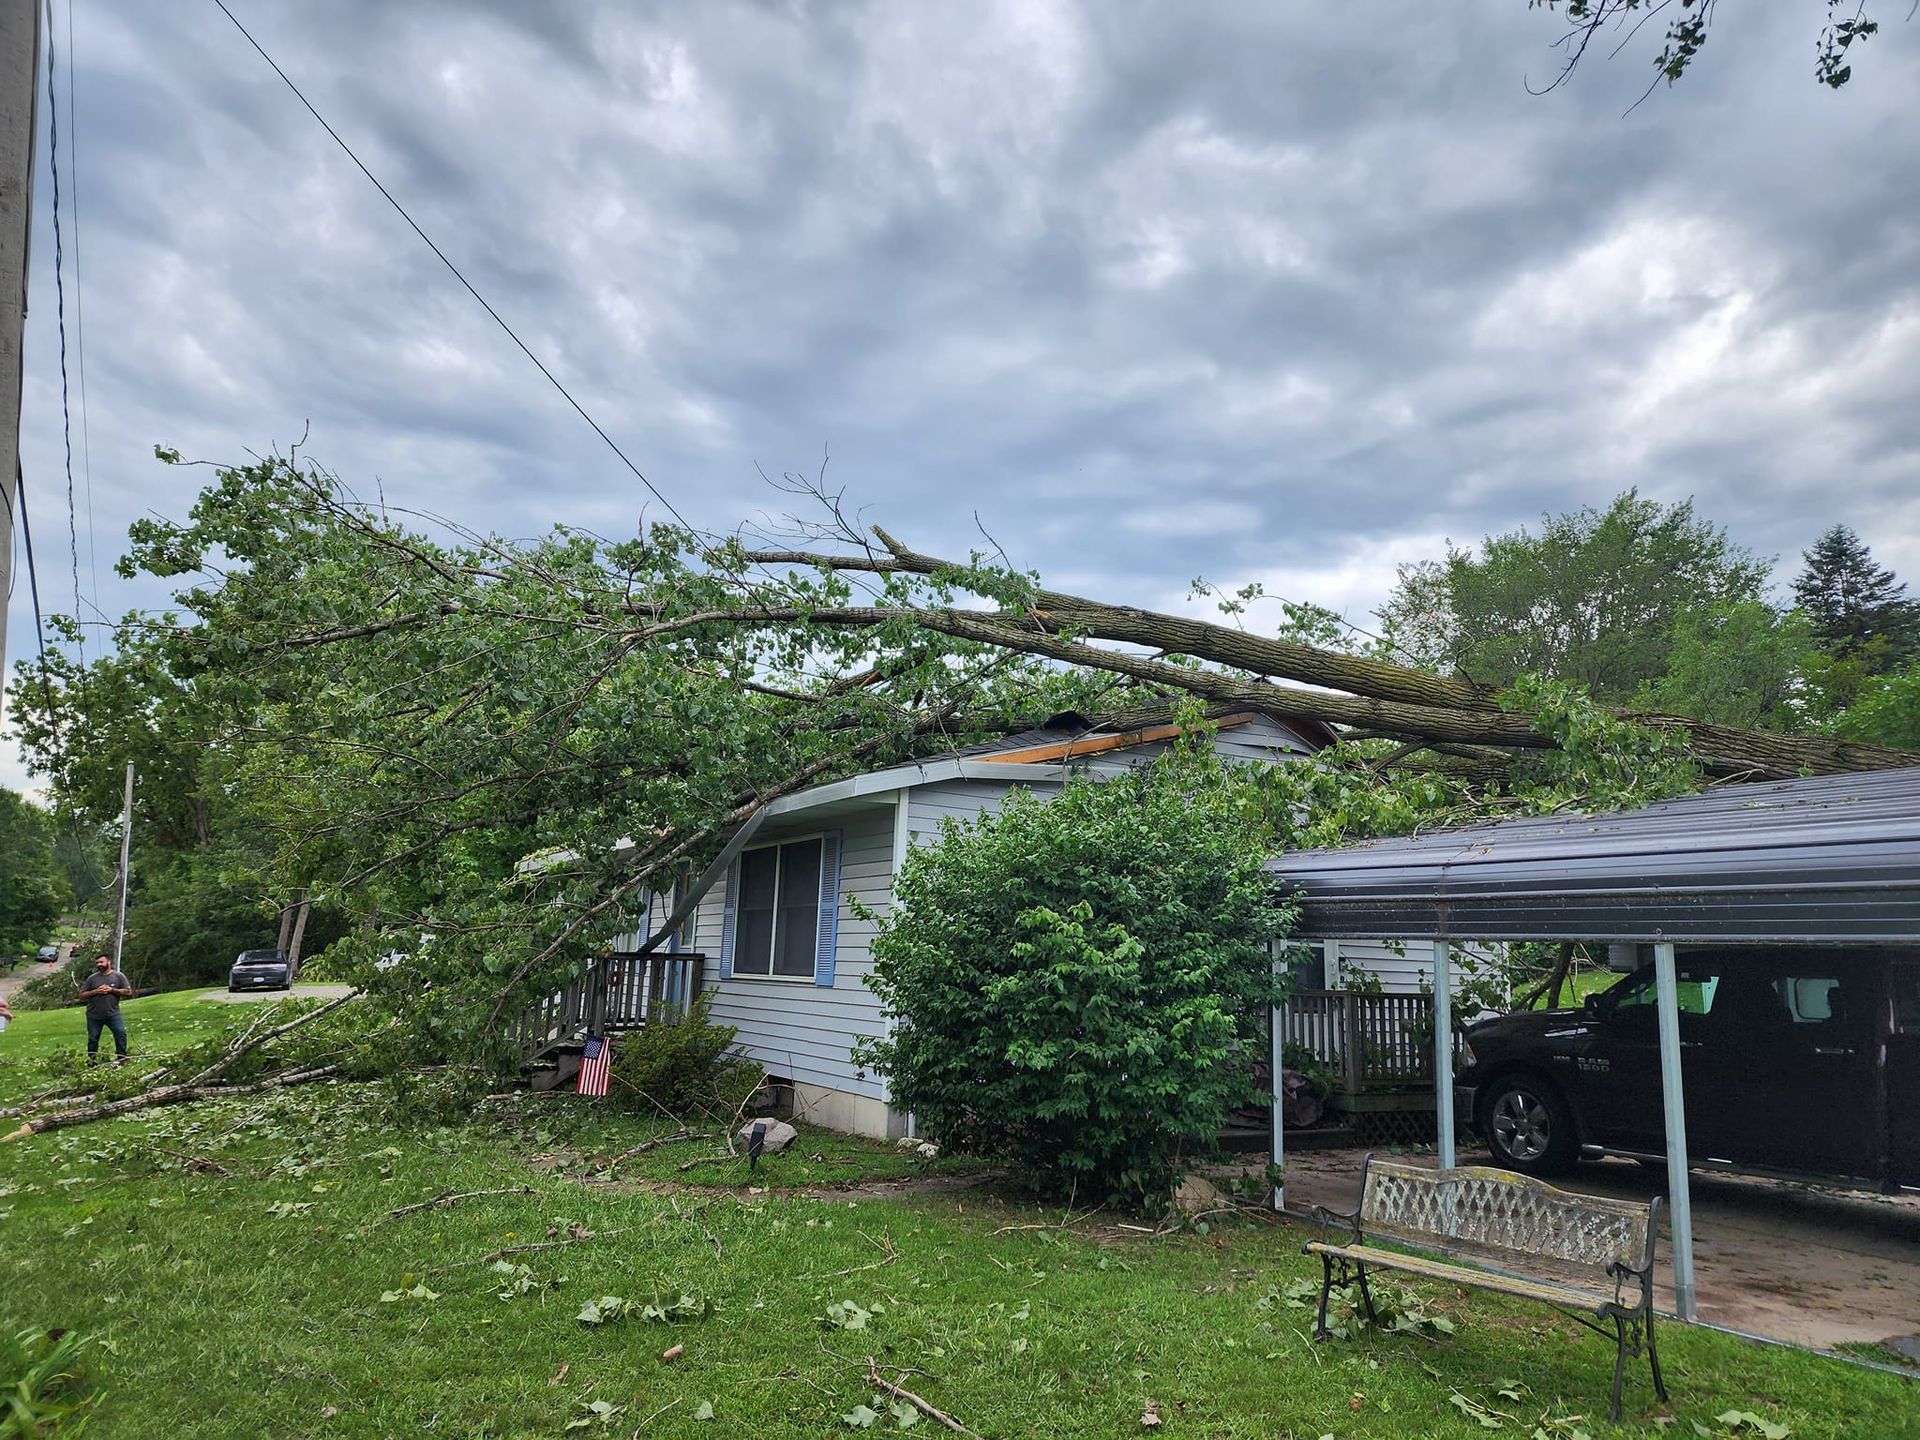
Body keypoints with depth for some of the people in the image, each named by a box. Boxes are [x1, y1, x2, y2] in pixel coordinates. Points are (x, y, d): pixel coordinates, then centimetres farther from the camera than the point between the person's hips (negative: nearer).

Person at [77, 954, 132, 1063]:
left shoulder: (118, 976, 1)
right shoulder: (92, 978, 5)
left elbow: (128, 992, -2)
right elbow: (82, 996, 5)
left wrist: (112, 990, -13)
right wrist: (95, 991, -11)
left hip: (112, 1014, -2)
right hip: (94, 1016, 2)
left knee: (121, 1033, -16)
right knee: (93, 1039, 9)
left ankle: (122, 1058, -8)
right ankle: (91, 1061, 27)